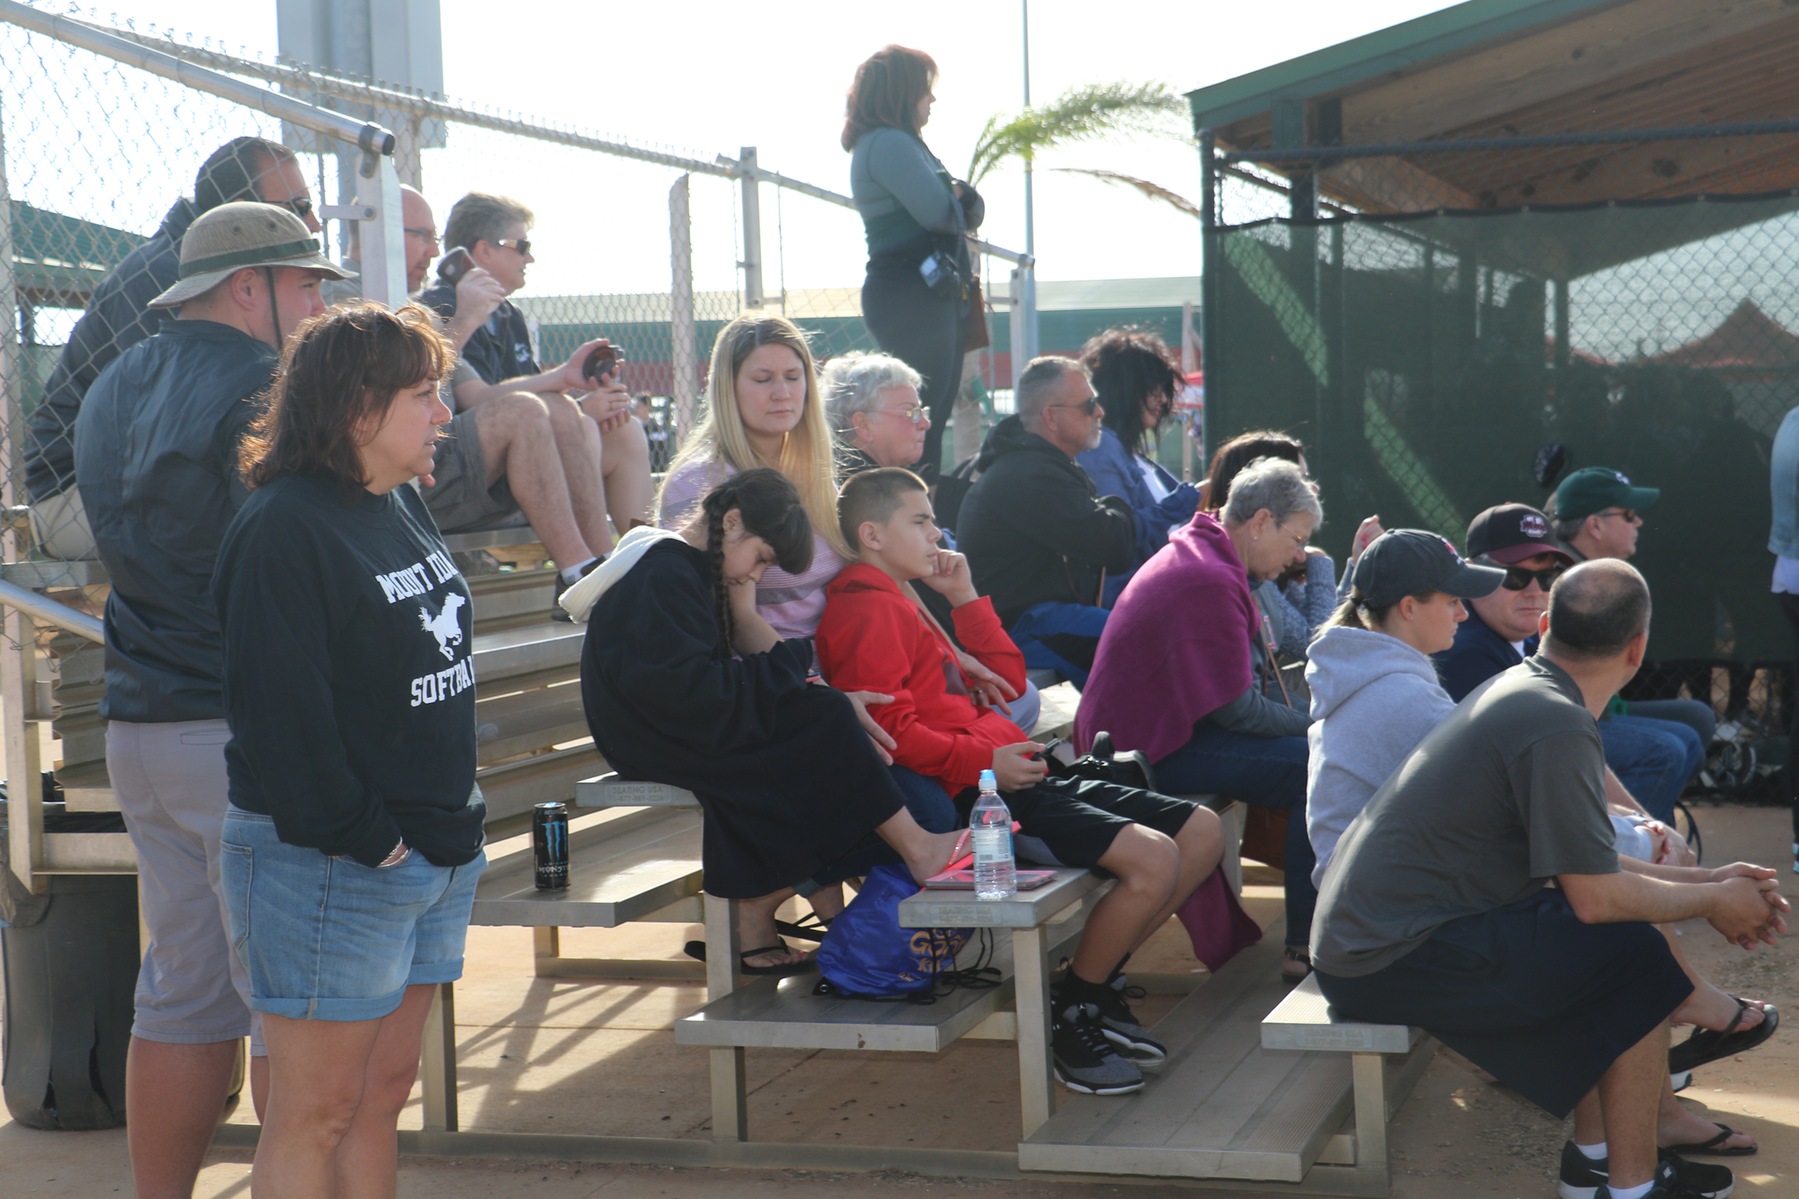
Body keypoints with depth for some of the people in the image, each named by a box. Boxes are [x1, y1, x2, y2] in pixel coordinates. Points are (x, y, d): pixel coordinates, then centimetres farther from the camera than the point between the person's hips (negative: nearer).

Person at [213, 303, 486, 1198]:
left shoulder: (402, 504, 11)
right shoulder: (285, 527, -17)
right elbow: (281, 713, -22)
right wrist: (367, 840, -19)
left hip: (433, 851, 9)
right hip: (329, 866, -9)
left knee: (386, 1092, 15)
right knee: (317, 1113, 0)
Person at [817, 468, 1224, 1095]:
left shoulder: (904, 606, 28)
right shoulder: (866, 609, -5)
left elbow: (1007, 679, 30)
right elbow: (887, 726, -19)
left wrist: (966, 598, 22)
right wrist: (983, 761, -24)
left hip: (1012, 777, 11)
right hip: (969, 796, -11)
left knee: (1202, 832, 5)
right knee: (1153, 859, -25)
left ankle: (1099, 982, 10)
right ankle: (1072, 1016, -7)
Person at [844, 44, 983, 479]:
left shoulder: (898, 142, 23)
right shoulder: (889, 142, -10)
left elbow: (970, 210, 21)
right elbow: (937, 210, -19)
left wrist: (959, 198, -2)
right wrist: (960, 199, 4)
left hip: (932, 297, 11)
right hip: (912, 297, -11)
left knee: (933, 417, 10)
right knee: (922, 415, -12)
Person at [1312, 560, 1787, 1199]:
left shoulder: (1522, 688, 12)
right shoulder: (1555, 728, -19)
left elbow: (1582, 863, 19)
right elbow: (1595, 897, -17)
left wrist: (1705, 880, 17)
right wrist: (1712, 902, -1)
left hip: (1360, 928, 10)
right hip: (1392, 963, -10)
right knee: (1638, 959, -9)